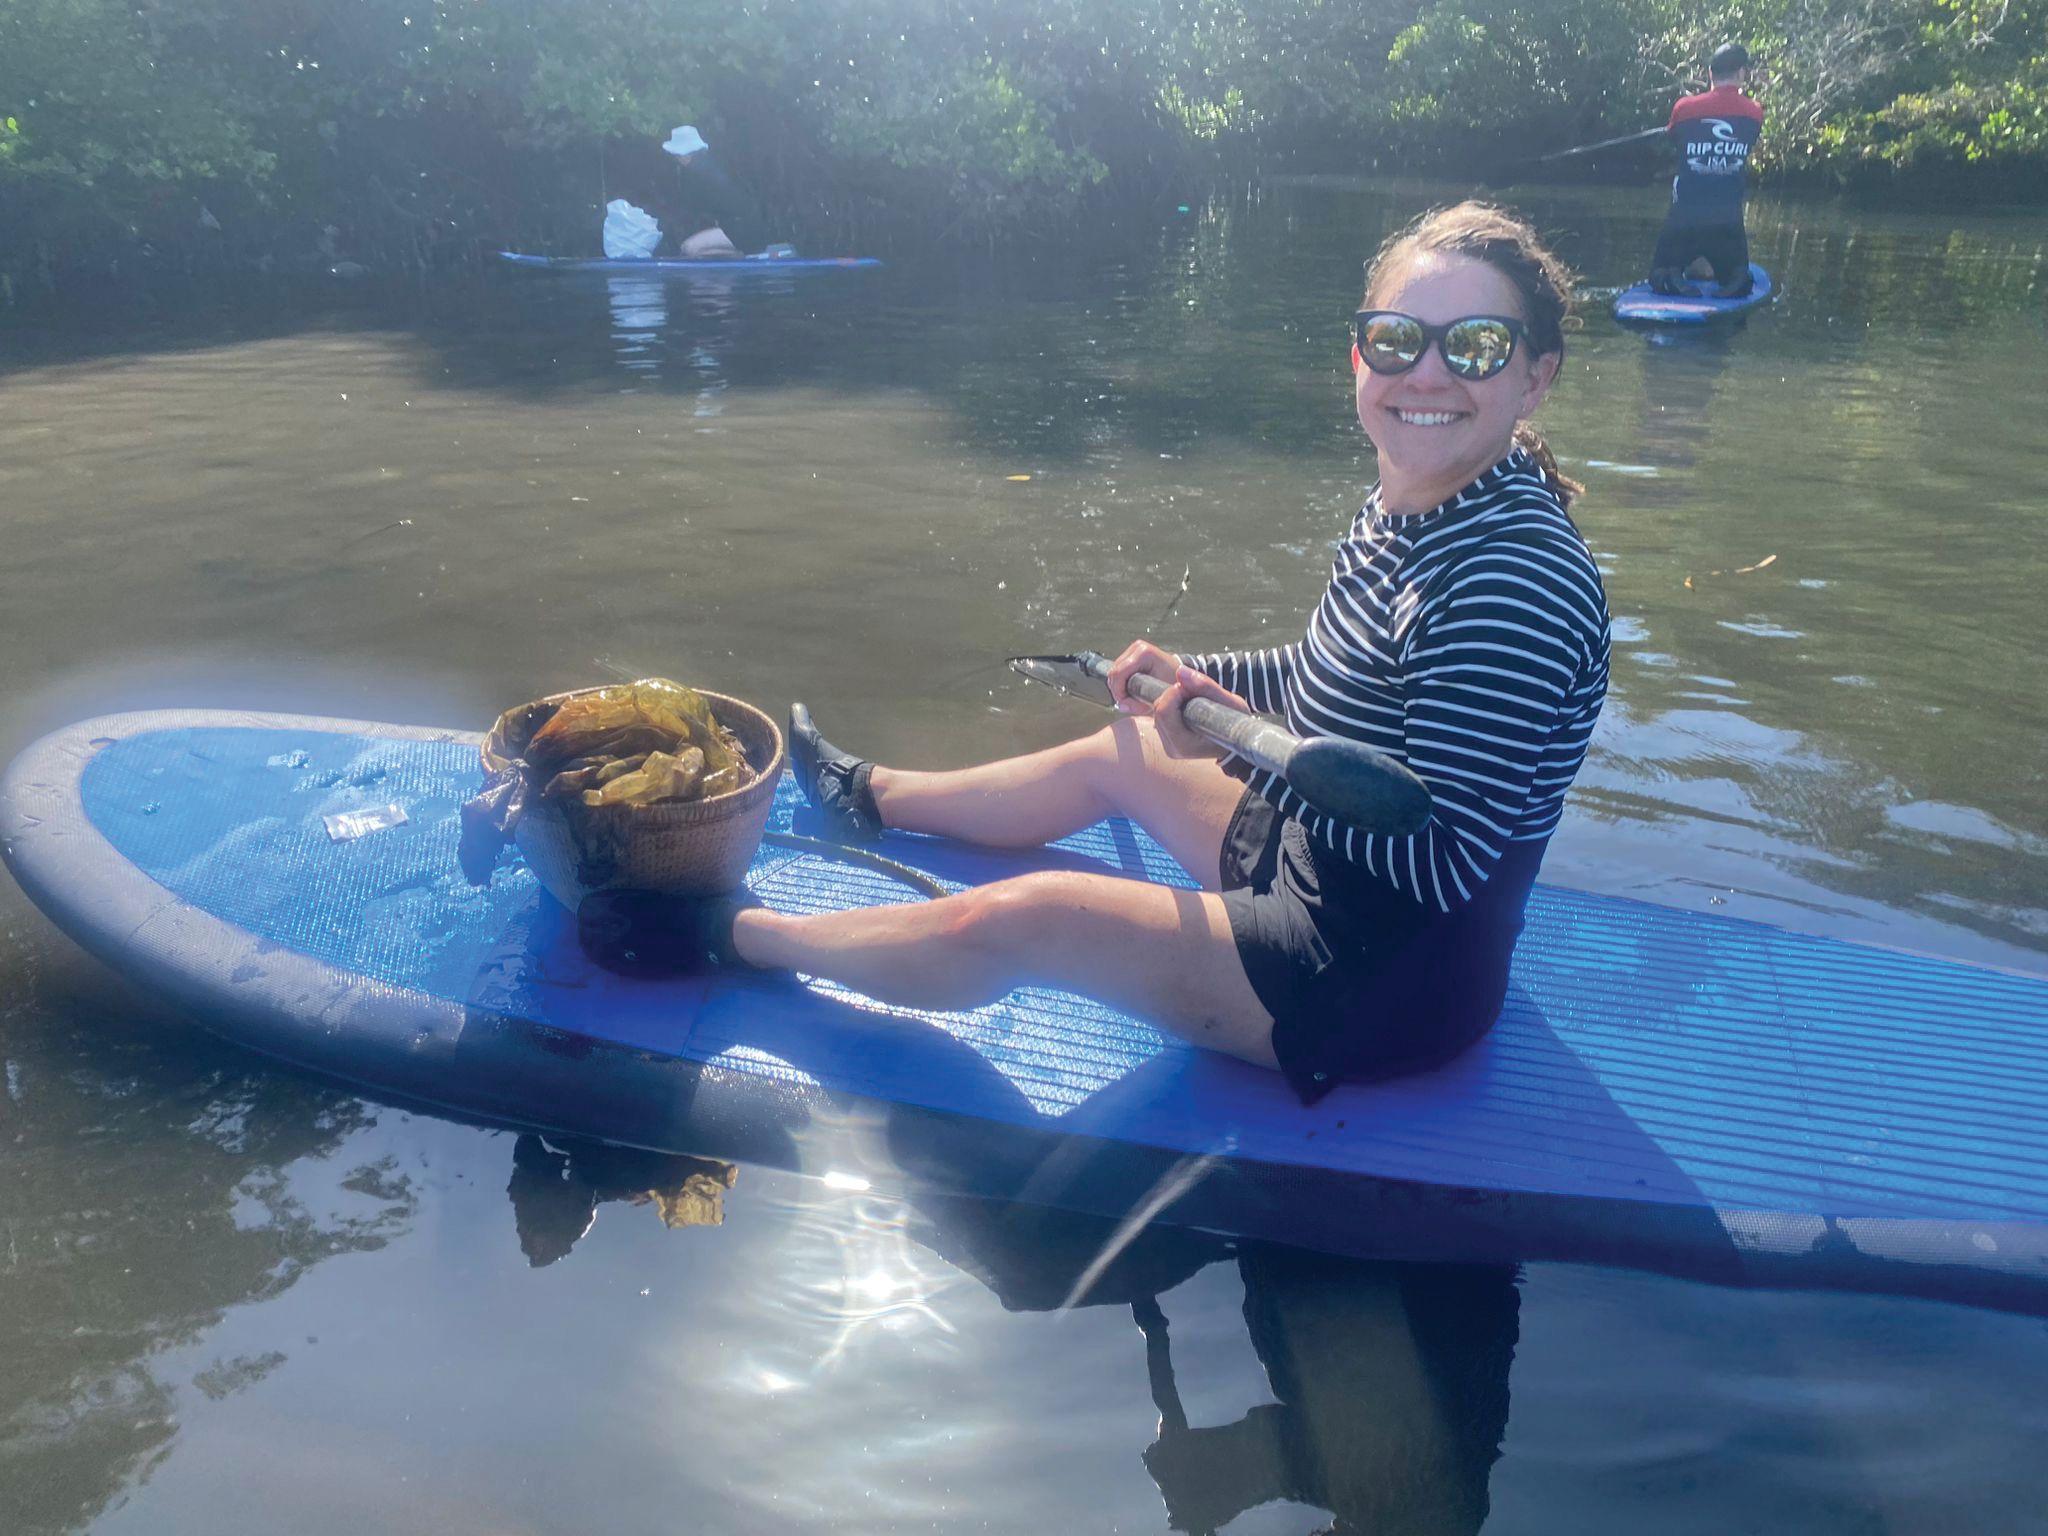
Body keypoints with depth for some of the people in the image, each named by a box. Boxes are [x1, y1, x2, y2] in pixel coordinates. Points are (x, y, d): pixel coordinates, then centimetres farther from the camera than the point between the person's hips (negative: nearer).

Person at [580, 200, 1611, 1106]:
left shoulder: (1517, 579, -29)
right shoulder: (1407, 507, 0)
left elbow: (1445, 861, -33)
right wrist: (1197, 678, 4)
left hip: (1389, 980, -9)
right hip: (1320, 873, 9)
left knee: (1008, 922, -11)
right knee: (1119, 755, 22)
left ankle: (730, 934, 14)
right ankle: (870, 798, 48)